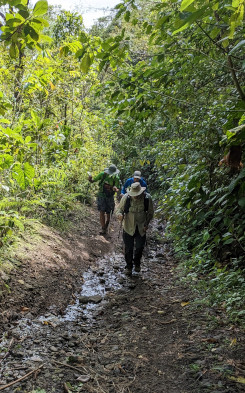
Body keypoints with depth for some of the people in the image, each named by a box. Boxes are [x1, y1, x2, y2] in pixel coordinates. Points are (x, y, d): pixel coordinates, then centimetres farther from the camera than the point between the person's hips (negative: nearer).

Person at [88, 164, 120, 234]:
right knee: (102, 212, -11)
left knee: (108, 213, 9)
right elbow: (93, 180, -5)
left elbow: (117, 189, -7)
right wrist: (90, 179, -28)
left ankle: (106, 227, 34)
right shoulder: (103, 174, -10)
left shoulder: (116, 178, -9)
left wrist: (115, 189, -31)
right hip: (101, 195, -1)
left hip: (110, 197, 1)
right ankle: (103, 229, -7)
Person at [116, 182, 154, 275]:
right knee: (128, 248, 7)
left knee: (140, 247, 10)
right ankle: (129, 266, 29)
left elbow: (150, 212, 1)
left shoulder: (147, 198, -14)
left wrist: (146, 224, -8)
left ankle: (137, 263, 38)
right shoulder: (126, 197, -17)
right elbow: (119, 209, -8)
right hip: (129, 227, -1)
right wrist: (120, 214, -32)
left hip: (141, 228, 1)